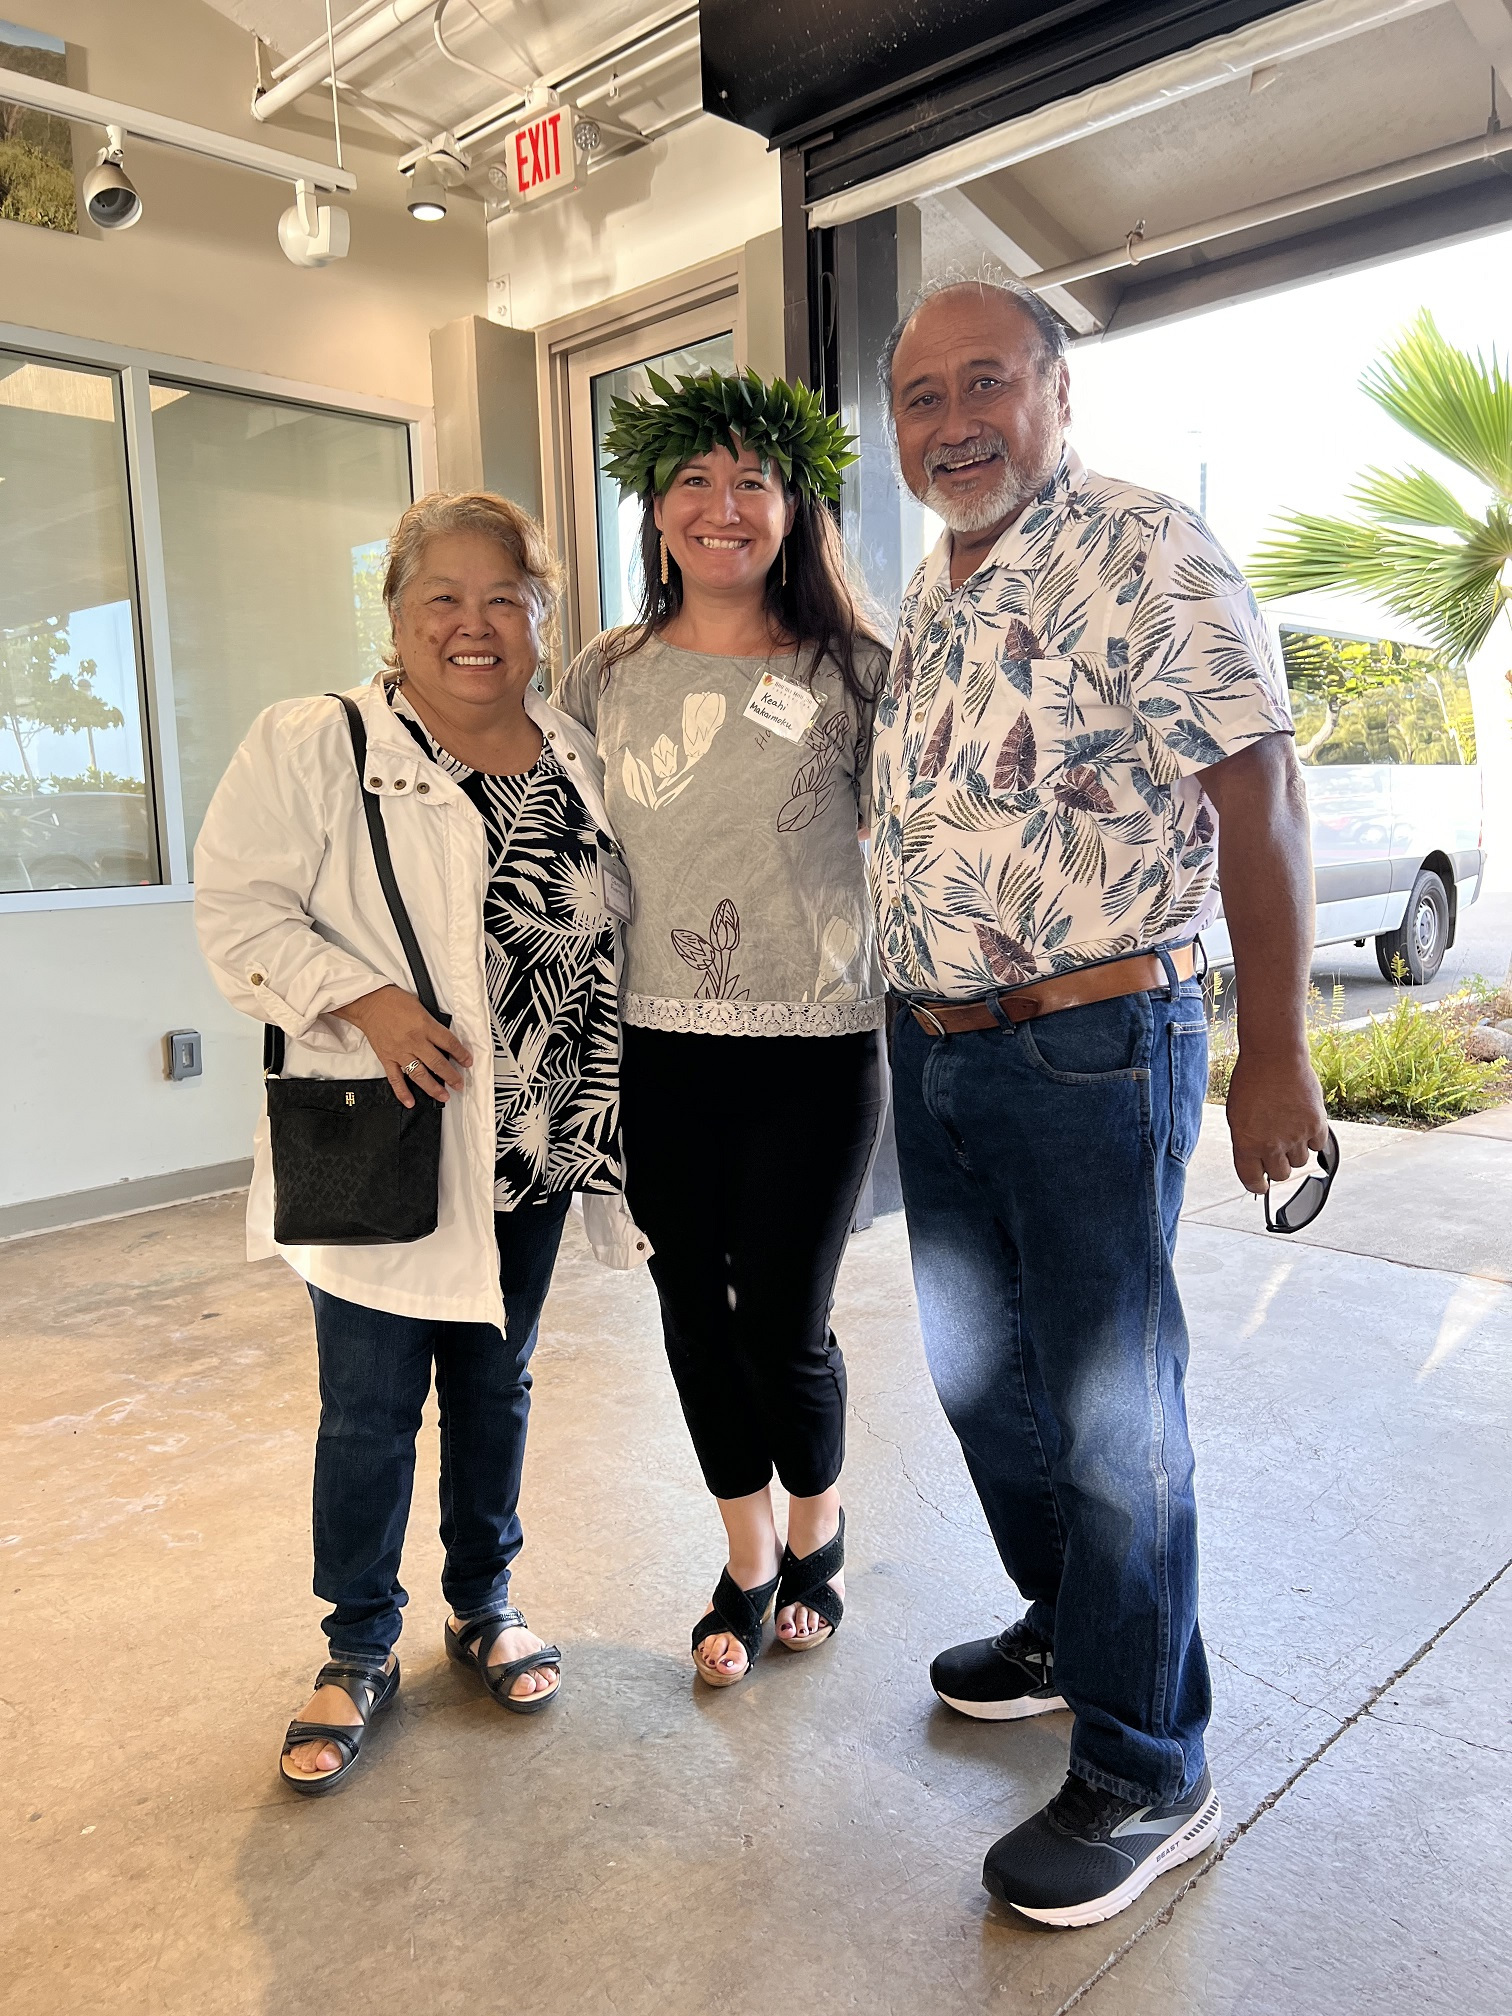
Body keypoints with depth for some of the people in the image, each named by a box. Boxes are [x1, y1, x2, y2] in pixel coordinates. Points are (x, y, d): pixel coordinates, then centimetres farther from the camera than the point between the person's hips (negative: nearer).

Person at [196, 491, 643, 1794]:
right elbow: (240, 912, -9)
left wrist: (601, 1107, 7)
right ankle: (359, 1649, 28)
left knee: (496, 1383, 17)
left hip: (533, 1148, 4)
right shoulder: (311, 747, -5)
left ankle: (486, 1602, 38)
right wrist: (366, 1001, -22)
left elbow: (610, 939, 13)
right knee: (369, 1408, 6)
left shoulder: (582, 765, 7)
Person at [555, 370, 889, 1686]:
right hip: (656, 1050, 3)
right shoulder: (606, 677, 6)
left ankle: (817, 1528, 37)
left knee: (783, 1326, 3)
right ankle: (747, 1566, 36)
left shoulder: (852, 674, -2)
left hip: (814, 1049, -3)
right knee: (696, 1317, 12)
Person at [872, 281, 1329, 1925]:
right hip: (931, 1048, 8)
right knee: (977, 1373, 19)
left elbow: (1257, 798, -16)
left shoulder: (1142, 555, -11)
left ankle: (1145, 1773, 22)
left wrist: (1274, 1054, -17)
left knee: (1108, 1412, 2)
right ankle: (1064, 1630, 43)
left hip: (1091, 1047, -8)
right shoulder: (925, 599, 14)